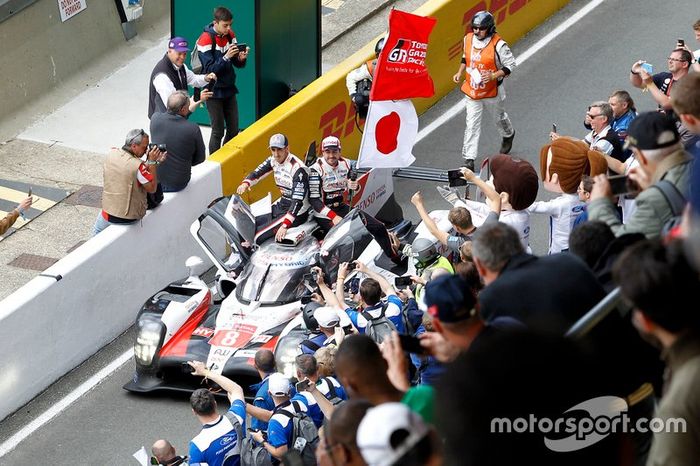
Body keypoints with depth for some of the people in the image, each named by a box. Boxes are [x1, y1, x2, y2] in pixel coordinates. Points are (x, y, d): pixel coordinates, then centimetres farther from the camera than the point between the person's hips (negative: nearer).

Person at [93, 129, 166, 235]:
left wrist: (153, 162, -1)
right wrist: (152, 162, -16)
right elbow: (152, 188, -15)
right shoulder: (138, 166, -27)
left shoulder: (111, 154, -9)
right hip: (131, 218, -3)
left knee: (97, 232, 34)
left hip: (108, 216, 3)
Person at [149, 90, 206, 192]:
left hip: (154, 181, 2)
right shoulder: (193, 129, -20)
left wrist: (190, 109, 18)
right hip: (178, 184, -2)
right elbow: (200, 158, -4)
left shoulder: (155, 118, -13)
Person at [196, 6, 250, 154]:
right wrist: (226, 57, -31)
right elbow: (209, 69, -20)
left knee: (233, 130, 9)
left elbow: (237, 64, 6)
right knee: (218, 132, -2)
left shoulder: (230, 35, 2)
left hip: (229, 90, 6)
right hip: (214, 92, -6)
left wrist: (241, 58, -16)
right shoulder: (206, 39, -16)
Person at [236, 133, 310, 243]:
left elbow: (298, 200, -29)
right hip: (281, 205, 9)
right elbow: (257, 173, 10)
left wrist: (285, 225, -36)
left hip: (297, 212, -9)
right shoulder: (273, 161, 1)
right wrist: (246, 183, -15)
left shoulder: (297, 168, -24)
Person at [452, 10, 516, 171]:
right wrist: (460, 72, -1)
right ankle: (469, 159, -2)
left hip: (492, 91, -3)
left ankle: (508, 135, 57)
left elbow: (510, 65, -17)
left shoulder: (498, 45, -23)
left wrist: (493, 76, -29)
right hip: (472, 90, 3)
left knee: (499, 117, 24)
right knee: (472, 125, -2)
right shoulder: (468, 39, -7)